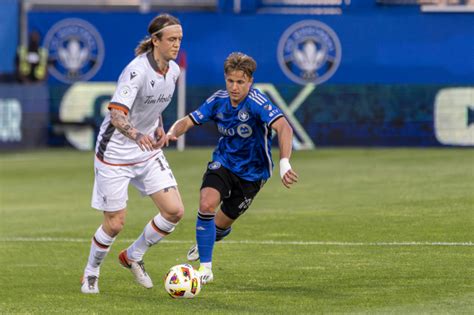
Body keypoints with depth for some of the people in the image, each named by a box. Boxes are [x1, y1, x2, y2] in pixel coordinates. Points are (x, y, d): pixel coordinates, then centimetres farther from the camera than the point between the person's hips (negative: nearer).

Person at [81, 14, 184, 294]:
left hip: (149, 150, 7)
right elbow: (116, 115, -34)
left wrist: (160, 128, 5)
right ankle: (91, 273, 25)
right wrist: (136, 134, -51)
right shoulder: (137, 70, -24)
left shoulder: (174, 71, 1)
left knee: (175, 211, -4)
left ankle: (134, 256, 19)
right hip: (115, 152, -7)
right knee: (115, 223, -2)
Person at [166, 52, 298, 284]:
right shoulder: (219, 100, -9)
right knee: (207, 204, -24)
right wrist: (172, 133, -24)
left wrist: (284, 163, -55)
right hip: (223, 162, 3)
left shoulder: (256, 102, -26)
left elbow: (284, 128, -39)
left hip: (251, 172, -3)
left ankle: (207, 242, 46)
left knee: (221, 225, 8)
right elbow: (188, 121, -1)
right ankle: (205, 268, -13)